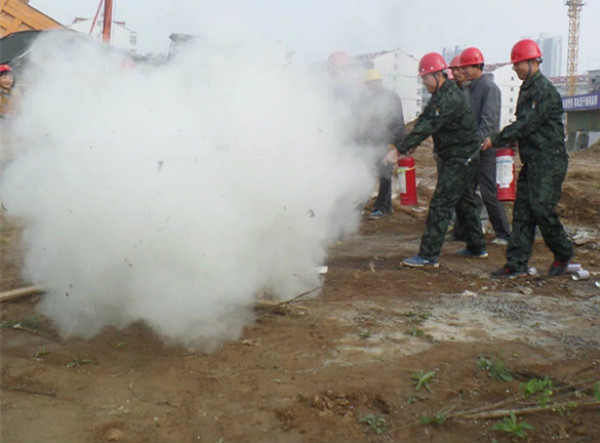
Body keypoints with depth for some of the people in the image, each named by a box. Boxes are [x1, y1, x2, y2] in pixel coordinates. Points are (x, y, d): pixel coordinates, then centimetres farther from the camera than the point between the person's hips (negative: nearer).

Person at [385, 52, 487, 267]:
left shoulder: (450, 99, -22)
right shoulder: (440, 95, 11)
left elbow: (427, 127, -29)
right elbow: (423, 121, 9)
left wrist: (399, 150, -31)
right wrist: (404, 148, -4)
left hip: (461, 158, -11)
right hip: (457, 158, 11)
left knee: (441, 205, -11)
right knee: (463, 201, 19)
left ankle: (428, 255, -9)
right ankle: (477, 246, 32)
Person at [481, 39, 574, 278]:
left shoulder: (544, 90, -13)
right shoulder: (527, 89, 16)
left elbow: (526, 124, -19)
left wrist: (496, 140, -15)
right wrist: (500, 141, 10)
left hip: (549, 161, -9)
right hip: (531, 161, 9)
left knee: (542, 208, -9)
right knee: (522, 211, 4)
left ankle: (563, 254, 13)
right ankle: (517, 264, 6)